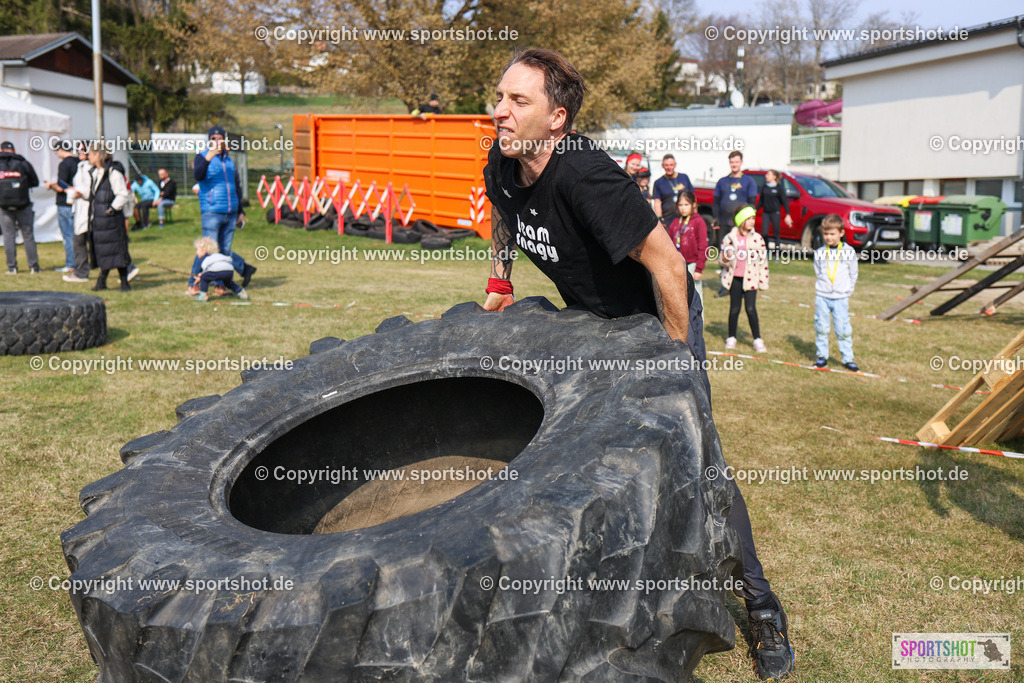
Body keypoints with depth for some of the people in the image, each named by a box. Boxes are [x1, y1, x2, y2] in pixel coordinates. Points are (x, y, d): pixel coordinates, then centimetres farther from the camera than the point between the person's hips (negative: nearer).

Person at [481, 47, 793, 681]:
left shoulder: (586, 175, -36)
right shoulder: (503, 166, -12)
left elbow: (667, 266, -33)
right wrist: (500, 282, 12)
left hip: (657, 313, -7)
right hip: (588, 314, 7)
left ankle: (760, 603, 8)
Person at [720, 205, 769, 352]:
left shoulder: (757, 239, 1)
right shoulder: (729, 238, 2)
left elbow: (763, 260, 6)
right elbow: (723, 260, 7)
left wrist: (763, 280, 3)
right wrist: (725, 258, -18)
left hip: (750, 278, -1)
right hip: (735, 278, 1)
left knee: (751, 308, -7)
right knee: (734, 309, 7)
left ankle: (757, 340, 1)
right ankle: (731, 338, 21)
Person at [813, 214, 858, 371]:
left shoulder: (848, 251, 1)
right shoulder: (819, 252, 4)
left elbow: (853, 274, 7)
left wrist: (848, 292, 2)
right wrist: (819, 288, 4)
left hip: (841, 298, -2)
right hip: (822, 297, 2)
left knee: (843, 329, -1)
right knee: (821, 327, 5)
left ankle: (848, 359, 8)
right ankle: (822, 356, 17)